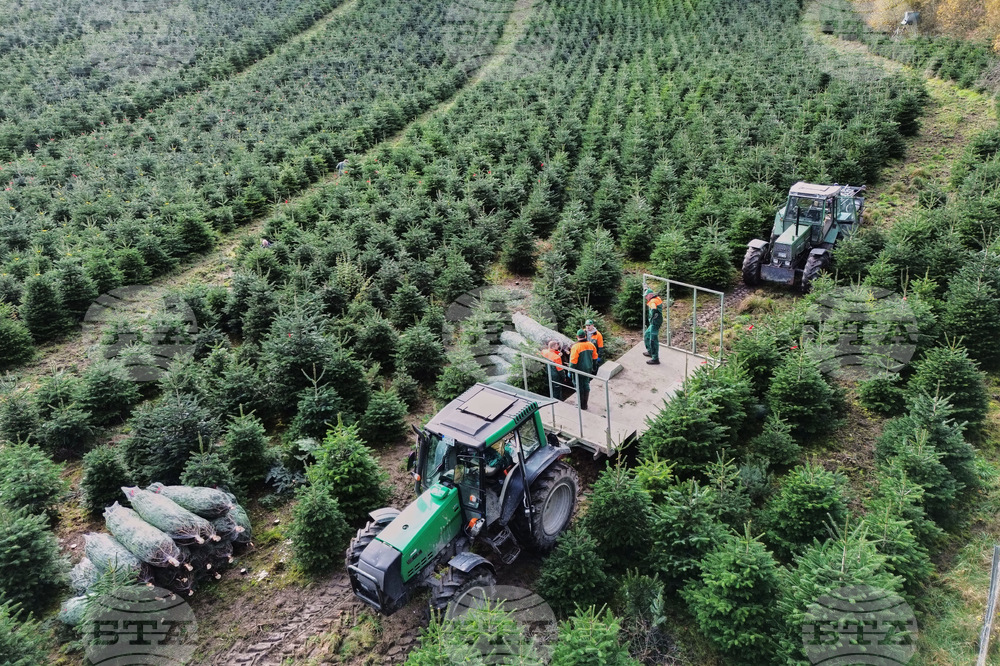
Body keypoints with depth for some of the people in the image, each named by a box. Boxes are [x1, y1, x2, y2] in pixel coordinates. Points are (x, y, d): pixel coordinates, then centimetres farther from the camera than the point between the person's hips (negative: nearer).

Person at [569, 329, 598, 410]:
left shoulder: (576, 347, -22)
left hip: (579, 371, -5)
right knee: (586, 385, 17)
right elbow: (594, 357, 8)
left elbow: (573, 361, -20)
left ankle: (581, 405, 17)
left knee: (580, 387, 8)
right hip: (588, 369, 5)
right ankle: (585, 404, 27)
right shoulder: (591, 345, -3)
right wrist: (594, 367, 22)